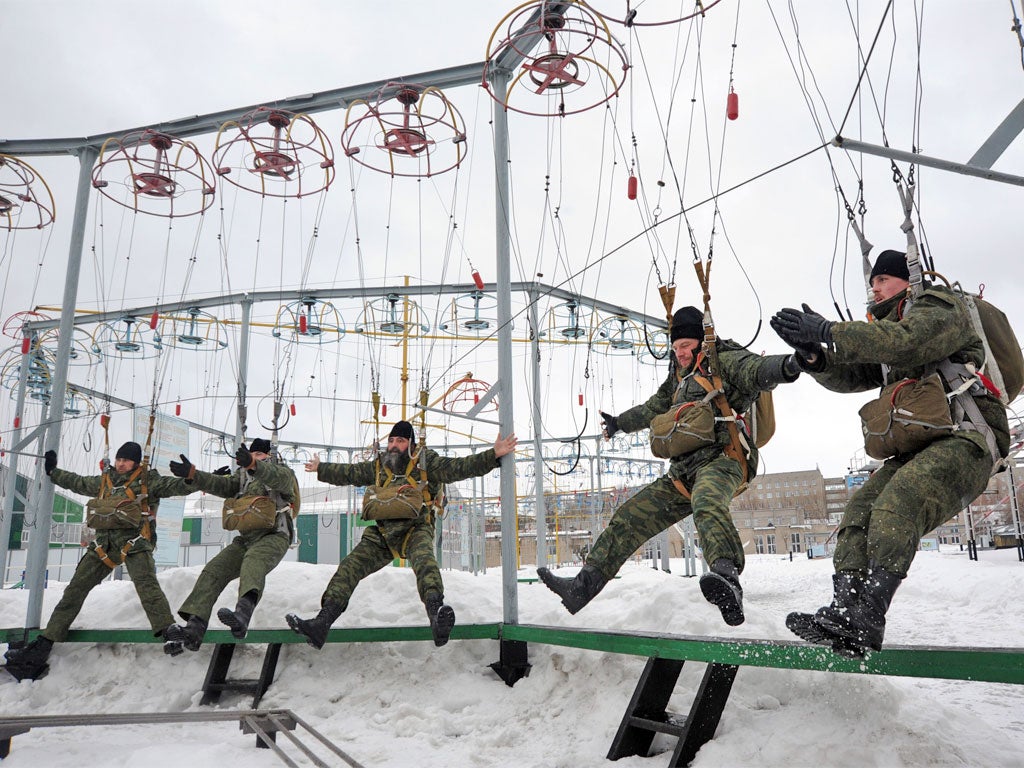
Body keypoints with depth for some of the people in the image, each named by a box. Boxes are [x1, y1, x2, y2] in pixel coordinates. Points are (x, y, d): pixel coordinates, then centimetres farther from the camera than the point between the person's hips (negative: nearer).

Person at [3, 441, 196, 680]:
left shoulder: (147, 479, 4)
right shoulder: (104, 481, 21)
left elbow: (174, 486, -7)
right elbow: (77, 482, 37)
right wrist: (53, 471, 43)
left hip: (135, 541, -6)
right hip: (105, 542, 6)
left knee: (145, 582, -29)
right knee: (76, 588, 5)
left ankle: (167, 630, -39)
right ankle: (46, 641, 14)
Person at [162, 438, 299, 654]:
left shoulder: (283, 473, 4)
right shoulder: (243, 477, 25)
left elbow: (277, 478, -21)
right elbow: (222, 485, 7)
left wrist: (253, 464, -41)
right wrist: (193, 474, -10)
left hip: (274, 537, -7)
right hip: (245, 539, 7)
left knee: (253, 562, -36)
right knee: (213, 571, -11)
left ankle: (242, 614, -60)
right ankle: (194, 627, -20)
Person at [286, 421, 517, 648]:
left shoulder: (426, 462, 3)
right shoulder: (379, 466, 18)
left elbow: (458, 468, -9)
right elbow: (348, 473, 32)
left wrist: (493, 455, -21)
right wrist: (320, 469, 43)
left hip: (415, 529, -5)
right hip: (381, 535, 6)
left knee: (424, 561, -35)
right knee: (349, 566, -8)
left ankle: (436, 614, -59)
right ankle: (322, 623, -11)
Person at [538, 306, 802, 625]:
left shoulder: (725, 360, 1)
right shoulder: (680, 377, 26)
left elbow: (757, 370, -21)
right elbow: (655, 408, 43)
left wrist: (785, 366, -45)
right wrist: (619, 423, 56)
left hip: (723, 458, -8)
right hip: (683, 472, 9)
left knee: (706, 502, -42)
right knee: (629, 518, 5)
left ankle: (728, 579, -63)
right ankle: (583, 586, 9)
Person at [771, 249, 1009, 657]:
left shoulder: (940, 307, 4)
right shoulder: (888, 332, 29)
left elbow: (905, 342, -19)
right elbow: (849, 376, 17)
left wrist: (827, 331, -22)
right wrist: (813, 356, -5)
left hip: (965, 440, -8)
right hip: (915, 450, 8)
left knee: (897, 505, -33)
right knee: (858, 512, -15)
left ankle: (866, 618, -42)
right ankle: (846, 610, -26)